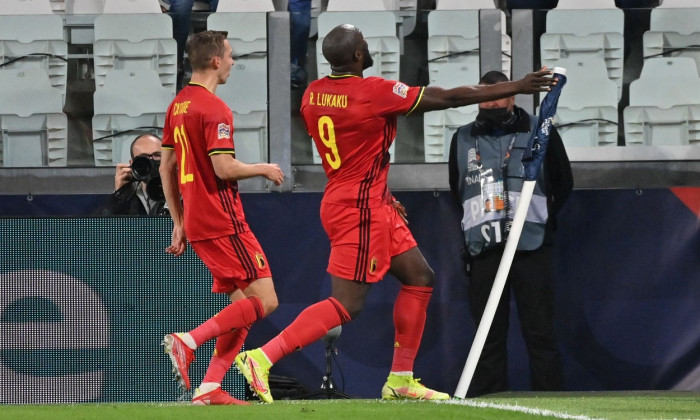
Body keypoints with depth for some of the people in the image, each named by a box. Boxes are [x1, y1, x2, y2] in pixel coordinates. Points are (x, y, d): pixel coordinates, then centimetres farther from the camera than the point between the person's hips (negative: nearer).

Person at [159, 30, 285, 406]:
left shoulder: (178, 105, 13)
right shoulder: (214, 108, -14)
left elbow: (166, 168, 17)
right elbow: (224, 167, -22)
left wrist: (179, 221, 21)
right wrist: (265, 169, -4)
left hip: (196, 221, 9)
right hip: (223, 221, -9)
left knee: (243, 306, 12)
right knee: (265, 301, -8)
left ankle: (210, 388, 4)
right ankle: (188, 340, -17)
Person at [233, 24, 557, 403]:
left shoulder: (312, 94, 3)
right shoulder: (375, 92, -19)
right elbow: (448, 98, -12)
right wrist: (516, 87, -3)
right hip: (359, 210, -9)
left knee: (420, 278, 15)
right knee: (345, 305, -7)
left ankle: (400, 380, 17)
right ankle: (261, 358, -11)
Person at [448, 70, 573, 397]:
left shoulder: (540, 133, 7)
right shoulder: (463, 139, 15)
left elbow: (563, 183, 12)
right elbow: (457, 190, 25)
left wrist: (542, 219, 4)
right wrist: (478, 223, 14)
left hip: (531, 247, -3)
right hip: (483, 248, 3)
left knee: (539, 330, -5)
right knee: (488, 332, 2)